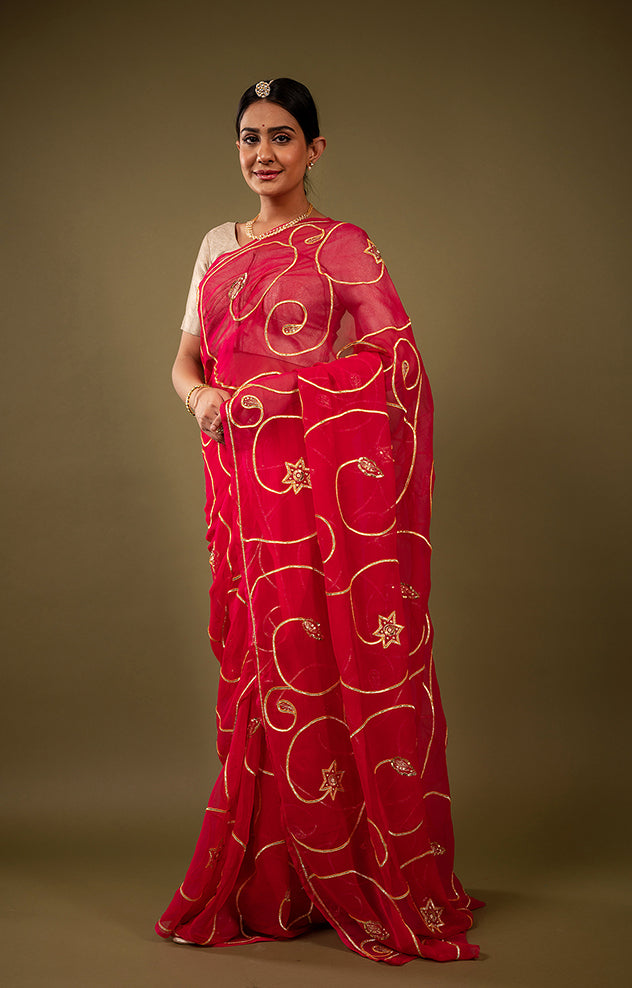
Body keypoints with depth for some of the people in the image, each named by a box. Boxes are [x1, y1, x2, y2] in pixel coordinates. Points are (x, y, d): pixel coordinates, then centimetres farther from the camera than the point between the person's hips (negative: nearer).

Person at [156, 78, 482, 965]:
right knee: (262, 668, 7)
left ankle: (362, 881, 9)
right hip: (245, 487, 5)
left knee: (329, 665, -4)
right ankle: (273, 884, 17)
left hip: (322, 487, -5)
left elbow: (401, 361, -8)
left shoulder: (342, 245, 0)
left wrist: (281, 390, -16)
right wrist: (200, 395, -9)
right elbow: (185, 359, 14)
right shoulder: (217, 248, 16)